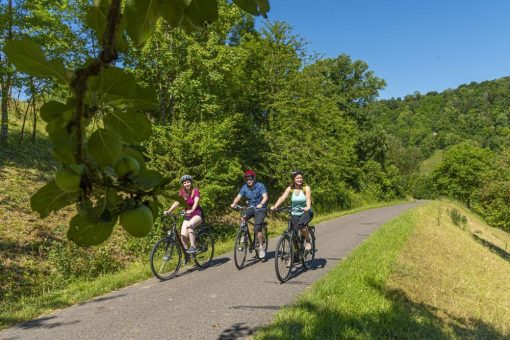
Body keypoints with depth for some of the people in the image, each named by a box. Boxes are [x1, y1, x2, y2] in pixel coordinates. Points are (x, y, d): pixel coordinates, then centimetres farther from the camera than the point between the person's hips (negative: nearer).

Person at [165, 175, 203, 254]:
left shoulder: (195, 191, -9)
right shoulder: (182, 192, 3)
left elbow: (196, 202, -26)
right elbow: (177, 202, -8)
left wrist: (191, 210, -45)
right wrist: (169, 211, -25)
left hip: (197, 214, -4)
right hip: (187, 216, 5)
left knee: (189, 225, -36)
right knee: (183, 235, -13)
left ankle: (193, 247, -30)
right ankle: (186, 253, 4)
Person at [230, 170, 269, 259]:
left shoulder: (260, 186, -11)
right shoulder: (244, 187, 1)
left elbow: (265, 197, -22)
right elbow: (238, 197, -9)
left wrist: (261, 204, -42)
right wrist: (234, 203, -31)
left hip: (260, 209, -4)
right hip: (250, 208, 4)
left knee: (257, 228, -20)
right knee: (242, 218, -24)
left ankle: (261, 248, -5)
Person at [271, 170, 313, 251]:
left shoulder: (306, 188, -8)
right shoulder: (290, 189, -1)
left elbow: (308, 198, -24)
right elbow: (282, 197, -14)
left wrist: (308, 207, -46)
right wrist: (275, 206, -31)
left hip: (306, 212, -3)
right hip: (294, 213, 3)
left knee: (301, 225, -31)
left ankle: (308, 241, -6)